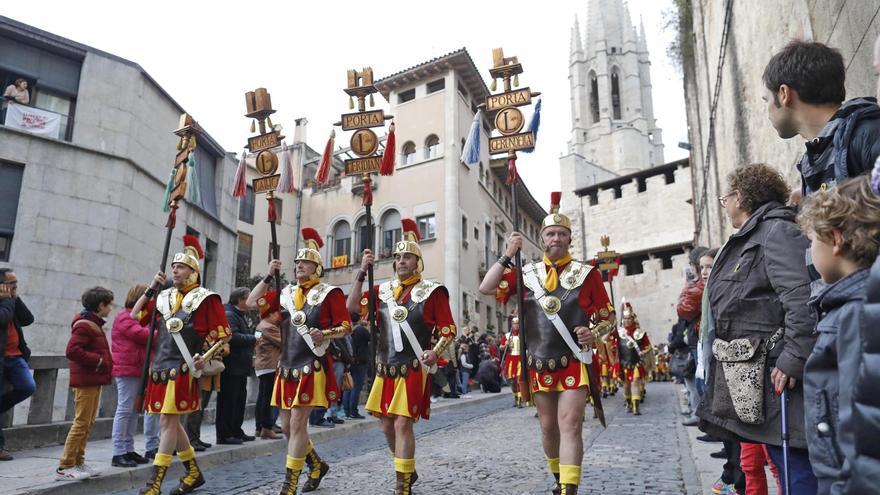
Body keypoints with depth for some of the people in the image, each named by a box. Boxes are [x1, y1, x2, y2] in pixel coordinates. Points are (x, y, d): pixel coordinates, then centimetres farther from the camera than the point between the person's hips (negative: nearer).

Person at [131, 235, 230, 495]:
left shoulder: (205, 298, -5)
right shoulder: (165, 297, 13)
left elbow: (223, 334, -5)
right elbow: (135, 317, 18)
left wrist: (207, 357, -14)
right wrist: (151, 288, 10)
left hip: (183, 369, -7)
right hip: (161, 367, 7)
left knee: (168, 420, -6)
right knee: (171, 421, 14)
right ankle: (194, 473, 29)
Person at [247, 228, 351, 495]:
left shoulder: (330, 293, -4)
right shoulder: (287, 293, 12)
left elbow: (346, 327, -5)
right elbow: (253, 302, 12)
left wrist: (324, 334, -24)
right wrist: (269, 276, 4)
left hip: (312, 368, -6)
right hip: (287, 367, 7)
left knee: (298, 423, -7)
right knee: (287, 425, 12)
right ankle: (317, 464, 34)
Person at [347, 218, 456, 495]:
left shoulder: (431, 291, -4)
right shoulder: (383, 290, 9)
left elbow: (448, 329, -4)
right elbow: (352, 306, 0)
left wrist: (436, 352, -21)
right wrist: (362, 272, -5)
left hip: (414, 370, -5)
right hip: (385, 370, 6)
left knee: (402, 424, -8)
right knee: (387, 424, 13)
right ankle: (408, 470, 36)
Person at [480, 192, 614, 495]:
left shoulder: (587, 274, -1)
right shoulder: (526, 273, 5)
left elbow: (608, 316, 3)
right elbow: (486, 288, -3)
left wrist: (594, 334, -18)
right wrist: (508, 254, -8)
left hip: (574, 363, -3)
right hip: (539, 365, 3)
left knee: (570, 425, -10)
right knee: (548, 426, 14)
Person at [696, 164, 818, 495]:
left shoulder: (777, 231, -11)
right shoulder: (745, 240, 19)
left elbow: (802, 298, -23)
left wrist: (793, 360, -26)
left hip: (772, 372, -10)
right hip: (749, 373, 10)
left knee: (795, 467, -6)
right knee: (781, 461, 17)